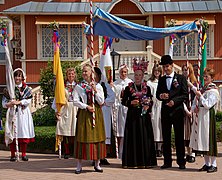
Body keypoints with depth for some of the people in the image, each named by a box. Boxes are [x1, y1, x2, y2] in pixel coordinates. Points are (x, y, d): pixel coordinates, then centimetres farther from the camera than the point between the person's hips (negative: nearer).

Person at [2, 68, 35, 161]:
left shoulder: (26, 88, 9)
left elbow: (28, 100, -5)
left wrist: (18, 102, -17)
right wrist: (10, 103, -18)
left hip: (23, 113, 1)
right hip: (12, 113, 0)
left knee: (24, 133, -1)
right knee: (12, 133, -5)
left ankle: (23, 154, 7)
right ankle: (13, 155, 2)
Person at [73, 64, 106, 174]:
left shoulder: (98, 86, 7)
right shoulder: (78, 86, 5)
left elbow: (101, 102, 0)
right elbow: (75, 101, -2)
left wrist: (95, 91, -10)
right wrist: (86, 106, -12)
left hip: (96, 114, 1)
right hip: (84, 114, -1)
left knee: (97, 136, 2)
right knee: (82, 137, -4)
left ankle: (97, 164, 11)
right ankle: (79, 165, 1)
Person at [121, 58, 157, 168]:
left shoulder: (147, 88, 9)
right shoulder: (128, 88, 3)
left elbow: (151, 101, 11)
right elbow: (123, 101, 4)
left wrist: (148, 106, -9)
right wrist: (131, 103, -13)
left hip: (144, 115, 2)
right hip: (132, 115, -2)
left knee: (145, 137, 1)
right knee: (133, 137, -2)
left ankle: (145, 161, 7)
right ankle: (132, 161, 3)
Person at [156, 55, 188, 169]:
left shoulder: (181, 78, 1)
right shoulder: (161, 80, 12)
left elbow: (185, 95, -4)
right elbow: (157, 94, 13)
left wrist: (174, 101, -17)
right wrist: (161, 96, -11)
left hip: (177, 110, -4)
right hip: (165, 111, 4)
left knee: (179, 137, 1)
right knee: (166, 138, 6)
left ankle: (181, 162, 8)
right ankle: (167, 162, 12)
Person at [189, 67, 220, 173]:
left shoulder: (213, 91, -8)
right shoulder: (202, 89, 15)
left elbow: (208, 105, -15)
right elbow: (194, 103, 18)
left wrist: (200, 96, -10)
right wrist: (194, 108, -2)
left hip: (208, 116, -8)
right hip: (199, 116, 8)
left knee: (209, 138, -7)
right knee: (202, 140, 9)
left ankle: (213, 164, 0)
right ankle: (207, 163, 17)